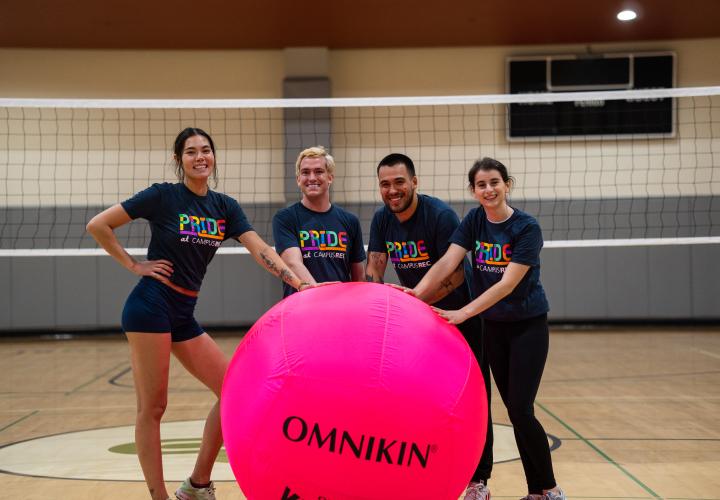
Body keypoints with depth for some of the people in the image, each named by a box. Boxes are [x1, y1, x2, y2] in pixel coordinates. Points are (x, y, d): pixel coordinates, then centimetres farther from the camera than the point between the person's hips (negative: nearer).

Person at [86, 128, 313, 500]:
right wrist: (134, 265, -6)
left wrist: (298, 281, -15)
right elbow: (98, 225, -5)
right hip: (152, 306, -7)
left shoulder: (225, 206, 9)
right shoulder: (163, 196, -6)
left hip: (184, 313, 7)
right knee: (152, 407, -4)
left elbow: (260, 249, -2)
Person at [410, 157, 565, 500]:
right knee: (513, 409, 7)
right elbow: (447, 262, -14)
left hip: (528, 326, -5)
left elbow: (508, 283, -25)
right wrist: (416, 292, -31)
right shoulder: (474, 221, -2)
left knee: (521, 410, -10)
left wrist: (464, 312, -34)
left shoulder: (527, 228, -16)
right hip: (494, 327, 5)